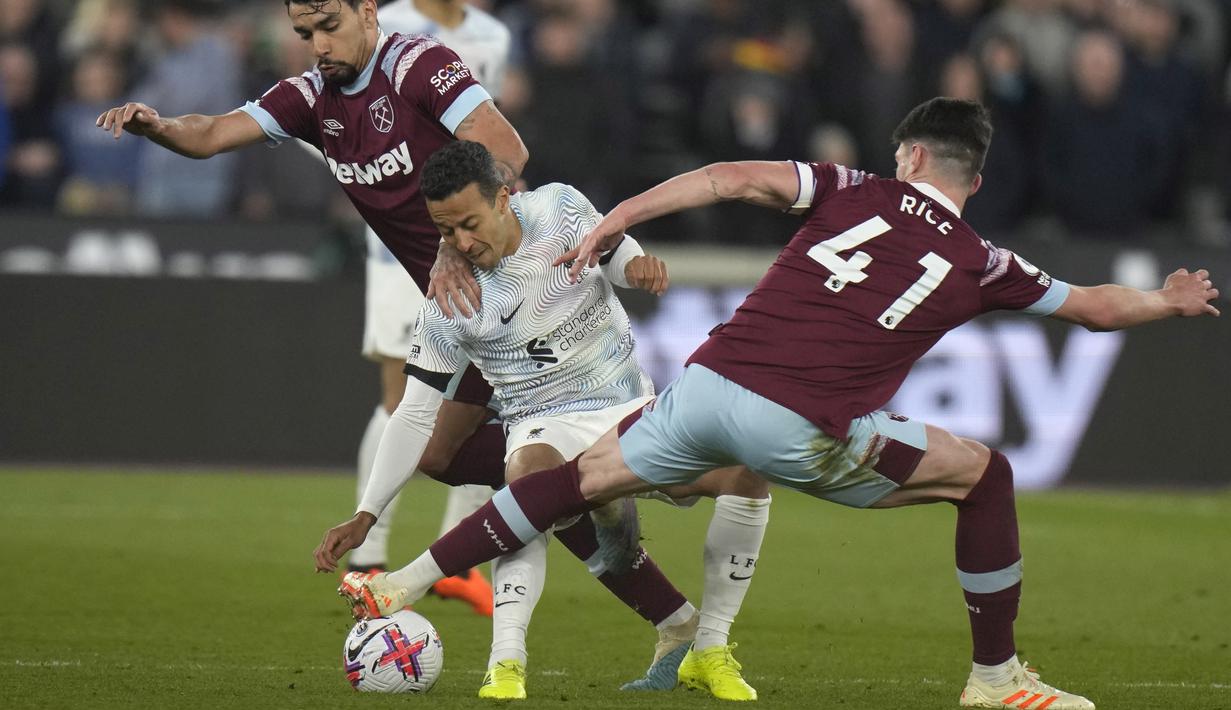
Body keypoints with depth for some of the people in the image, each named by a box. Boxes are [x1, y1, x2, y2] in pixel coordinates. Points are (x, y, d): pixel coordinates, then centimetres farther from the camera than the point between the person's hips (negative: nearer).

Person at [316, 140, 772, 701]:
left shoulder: (561, 209, -9)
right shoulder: (450, 303, -13)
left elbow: (611, 252, 10)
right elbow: (416, 416, -7)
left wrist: (636, 266, -17)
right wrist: (366, 516, -13)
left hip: (632, 405, 3)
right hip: (548, 427, -3)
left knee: (747, 472, -20)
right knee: (526, 477, -40)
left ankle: (709, 653, -6)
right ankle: (506, 664, -43)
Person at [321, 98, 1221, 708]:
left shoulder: (856, 193, 15)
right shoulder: (979, 264, 11)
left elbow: (732, 178, 4)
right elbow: (1092, 306, 22)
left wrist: (614, 222, 6)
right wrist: (1169, 301, 42)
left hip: (708, 384, 3)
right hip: (800, 432, -3)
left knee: (584, 477, 21)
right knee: (986, 475, 14)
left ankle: (409, 582, 19)